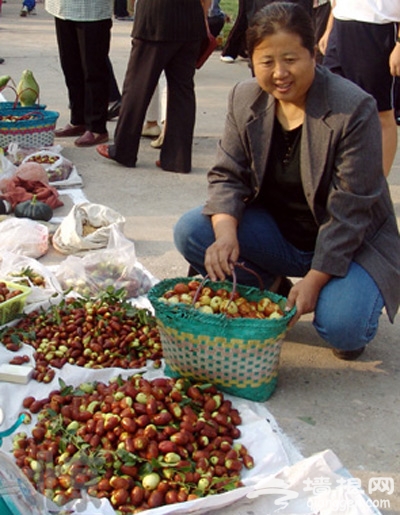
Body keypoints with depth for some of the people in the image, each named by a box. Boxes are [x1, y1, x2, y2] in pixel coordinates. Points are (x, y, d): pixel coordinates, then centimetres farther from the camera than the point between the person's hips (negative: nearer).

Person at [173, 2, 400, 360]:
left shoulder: (354, 109, -21)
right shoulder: (245, 98, -5)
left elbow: (350, 210, -21)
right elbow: (227, 175, -4)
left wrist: (313, 281, -25)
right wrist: (226, 234, -25)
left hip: (348, 245, -4)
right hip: (275, 233, 5)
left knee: (342, 328, -30)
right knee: (190, 231, -17)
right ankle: (271, 291, 6)